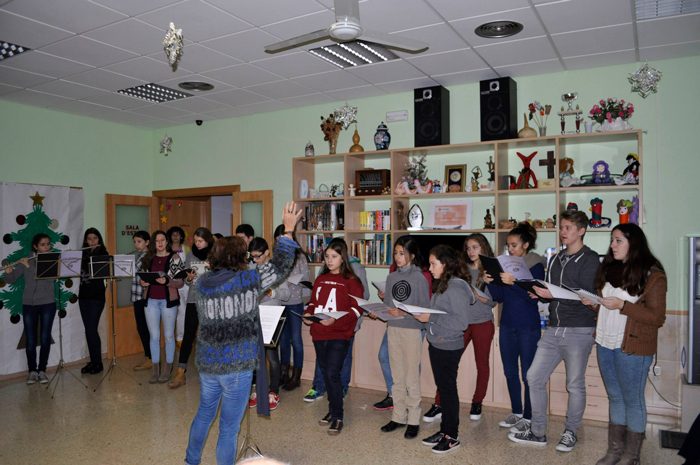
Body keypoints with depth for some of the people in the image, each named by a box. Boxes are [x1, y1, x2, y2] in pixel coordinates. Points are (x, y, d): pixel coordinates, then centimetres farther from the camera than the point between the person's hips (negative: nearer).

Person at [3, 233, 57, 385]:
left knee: (45, 338, -1)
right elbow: (10, 280, 3)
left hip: (47, 304, -1)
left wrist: (30, 266, -24)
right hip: (29, 304, 1)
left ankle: (42, 370, 10)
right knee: (30, 340, 0)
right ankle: (32, 371, 12)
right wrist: (8, 271, -17)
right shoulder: (25, 261, 3)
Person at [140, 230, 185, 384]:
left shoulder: (174, 258, -2)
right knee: (154, 336, 8)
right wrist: (143, 283, -6)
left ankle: (167, 368, 17)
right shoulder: (148, 258, 8)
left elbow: (180, 282, -5)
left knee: (168, 335, 5)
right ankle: (155, 369, 20)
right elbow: (143, 277, 16)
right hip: (151, 300, 3)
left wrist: (166, 281, -21)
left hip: (168, 300, -3)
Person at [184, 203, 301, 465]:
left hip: (207, 364, 6)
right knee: (229, 428, 8)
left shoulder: (201, 284, -1)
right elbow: (281, 265, -5)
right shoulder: (248, 280, -14)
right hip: (237, 367, -5)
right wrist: (288, 228, 1)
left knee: (204, 413, 28)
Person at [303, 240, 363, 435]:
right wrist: (308, 314, -1)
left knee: (332, 374, -10)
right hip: (318, 333, 6)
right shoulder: (320, 279, 13)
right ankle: (332, 409, 30)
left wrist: (335, 320, -23)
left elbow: (356, 309, -11)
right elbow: (313, 302, 20)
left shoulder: (351, 281, -6)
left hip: (339, 334, -6)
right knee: (326, 373, 14)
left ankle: (337, 416, 5)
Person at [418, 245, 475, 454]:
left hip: (449, 347, -9)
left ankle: (452, 437, 17)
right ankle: (444, 430, 30)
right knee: (442, 388, 17)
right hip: (436, 344, 9)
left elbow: (461, 322, -23)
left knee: (448, 389, 2)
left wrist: (431, 318, -22)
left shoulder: (456, 288, -18)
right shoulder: (440, 285, 10)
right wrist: (424, 315, 0)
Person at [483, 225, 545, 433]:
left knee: (528, 375, 1)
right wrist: (490, 282, -9)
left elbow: (534, 296, -18)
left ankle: (528, 417, 14)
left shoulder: (536, 266, -7)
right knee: (510, 372, 14)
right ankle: (516, 412, 28)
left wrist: (513, 282, -29)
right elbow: (500, 297, 8)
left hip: (528, 328, -6)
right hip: (507, 325, 6)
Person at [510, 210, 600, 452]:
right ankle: (538, 432, 17)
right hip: (553, 330, 7)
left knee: (575, 385, 5)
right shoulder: (556, 259, 17)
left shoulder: (589, 259, -5)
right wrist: (539, 294, -1)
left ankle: (570, 433, 23)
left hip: (578, 331, -7)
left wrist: (554, 294, -22)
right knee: (534, 377, 5)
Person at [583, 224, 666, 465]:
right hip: (605, 344, 7)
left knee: (632, 400, 6)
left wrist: (622, 305, -21)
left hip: (632, 348, -7)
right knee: (615, 398, 16)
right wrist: (593, 303, 1)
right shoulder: (610, 269, 10)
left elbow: (657, 318, -14)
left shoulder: (652, 275, -11)